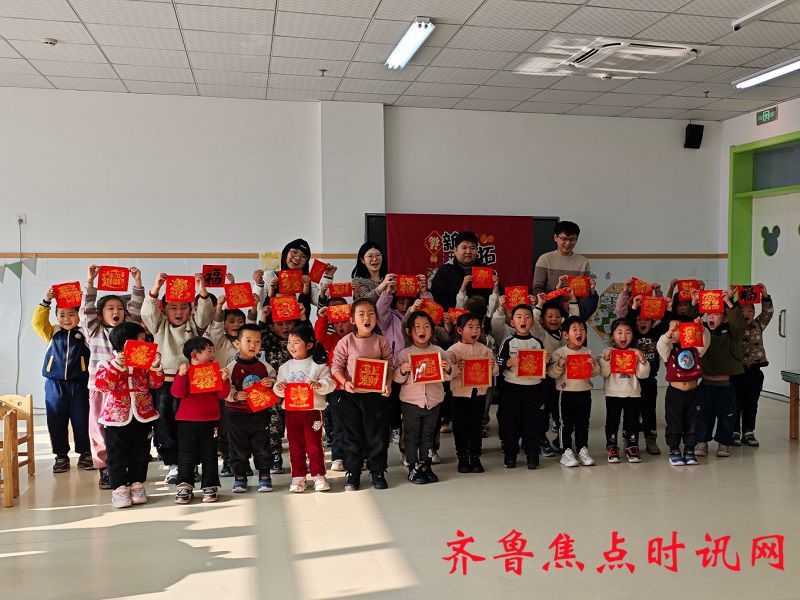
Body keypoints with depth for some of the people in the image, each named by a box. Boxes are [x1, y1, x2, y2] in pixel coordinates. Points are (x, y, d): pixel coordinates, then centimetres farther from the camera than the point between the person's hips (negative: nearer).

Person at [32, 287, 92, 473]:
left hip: (79, 384, -2)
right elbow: (38, 322, 0)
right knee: (56, 421, 6)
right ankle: (61, 455, 18)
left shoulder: (85, 333, 3)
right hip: (55, 385, 2)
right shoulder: (52, 333, 8)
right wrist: (46, 302, -7)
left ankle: (84, 453, 18)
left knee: (81, 421, 5)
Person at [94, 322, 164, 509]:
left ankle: (137, 486, 22)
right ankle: (119, 489, 13)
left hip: (142, 418, 4)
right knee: (117, 457, 3)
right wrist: (117, 365, -29)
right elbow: (102, 384, -21)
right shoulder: (108, 364, -7)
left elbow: (155, 383, 1)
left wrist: (155, 367, -14)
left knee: (140, 455, 10)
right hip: (117, 418, -4)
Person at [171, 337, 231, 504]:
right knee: (187, 455, 4)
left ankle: (209, 487, 14)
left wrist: (224, 380, -16)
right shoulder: (185, 371, -2)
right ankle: (185, 487, 12)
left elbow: (222, 395, 0)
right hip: (187, 421, -2)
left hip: (210, 421, 2)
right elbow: (178, 393, -15)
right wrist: (181, 375, -27)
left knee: (209, 455, 7)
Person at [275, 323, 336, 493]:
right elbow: (279, 387, 9)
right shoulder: (285, 367, 9)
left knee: (314, 444, 2)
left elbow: (330, 383, -11)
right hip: (291, 410, 4)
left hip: (313, 410, -3)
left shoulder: (318, 365, -4)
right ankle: (298, 476, 18)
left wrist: (320, 385, -30)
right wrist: (279, 388, -13)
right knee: (295, 445, 9)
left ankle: (318, 475, 12)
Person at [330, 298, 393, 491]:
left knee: (377, 435, 6)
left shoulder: (381, 342, 0)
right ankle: (352, 474, 20)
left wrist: (388, 384, -13)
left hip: (376, 394, 1)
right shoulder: (346, 342, -3)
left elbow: (389, 366, 3)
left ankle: (377, 472, 21)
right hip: (351, 395, 0)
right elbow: (336, 366, -1)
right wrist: (345, 382, -17)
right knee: (352, 435, 8)